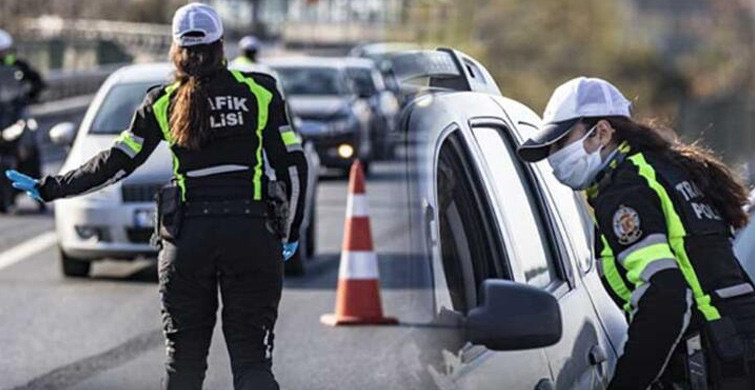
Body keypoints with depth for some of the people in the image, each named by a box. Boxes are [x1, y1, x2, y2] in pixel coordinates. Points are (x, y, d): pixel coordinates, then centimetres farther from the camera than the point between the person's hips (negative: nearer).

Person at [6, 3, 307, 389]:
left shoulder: (163, 104, 3)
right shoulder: (260, 92, 3)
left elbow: (116, 164, 3)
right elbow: (293, 165, 3)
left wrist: (50, 189, 13)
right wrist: (290, 231, 15)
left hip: (188, 236, 1)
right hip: (252, 231, -1)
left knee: (184, 359, 11)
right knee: (252, 357, 0)